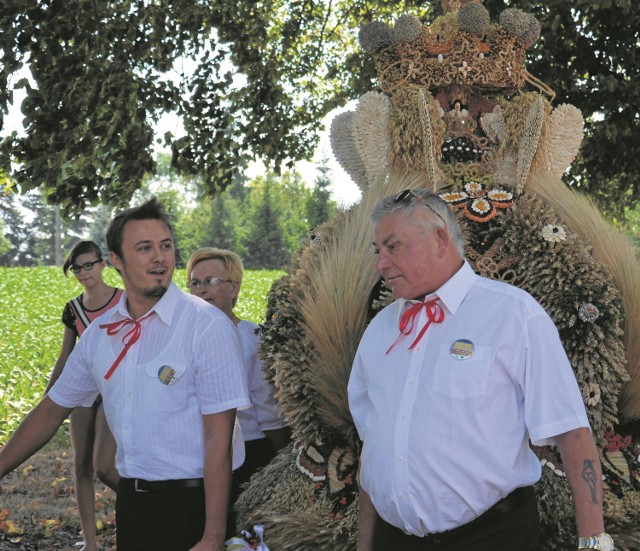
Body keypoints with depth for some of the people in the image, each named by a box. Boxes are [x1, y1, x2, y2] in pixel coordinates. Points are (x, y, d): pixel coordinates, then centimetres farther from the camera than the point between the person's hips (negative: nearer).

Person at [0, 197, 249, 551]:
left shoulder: (208, 327, -13)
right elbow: (52, 410, 15)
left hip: (188, 505, -5)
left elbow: (218, 438, -15)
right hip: (130, 501, 5)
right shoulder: (100, 332, 4)